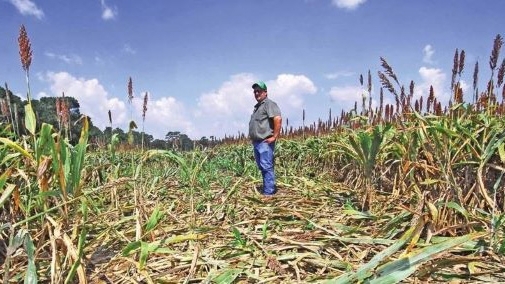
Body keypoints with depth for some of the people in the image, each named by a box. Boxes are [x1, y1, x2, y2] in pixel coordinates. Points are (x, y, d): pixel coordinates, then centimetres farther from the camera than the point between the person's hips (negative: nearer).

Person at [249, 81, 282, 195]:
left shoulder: (269, 104, -6)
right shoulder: (257, 107, 23)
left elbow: (278, 119, -20)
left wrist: (274, 137, -20)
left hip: (265, 142, -10)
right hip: (256, 143, 10)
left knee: (267, 167, -10)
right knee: (262, 168, 13)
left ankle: (268, 192, -7)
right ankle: (270, 188, 22)